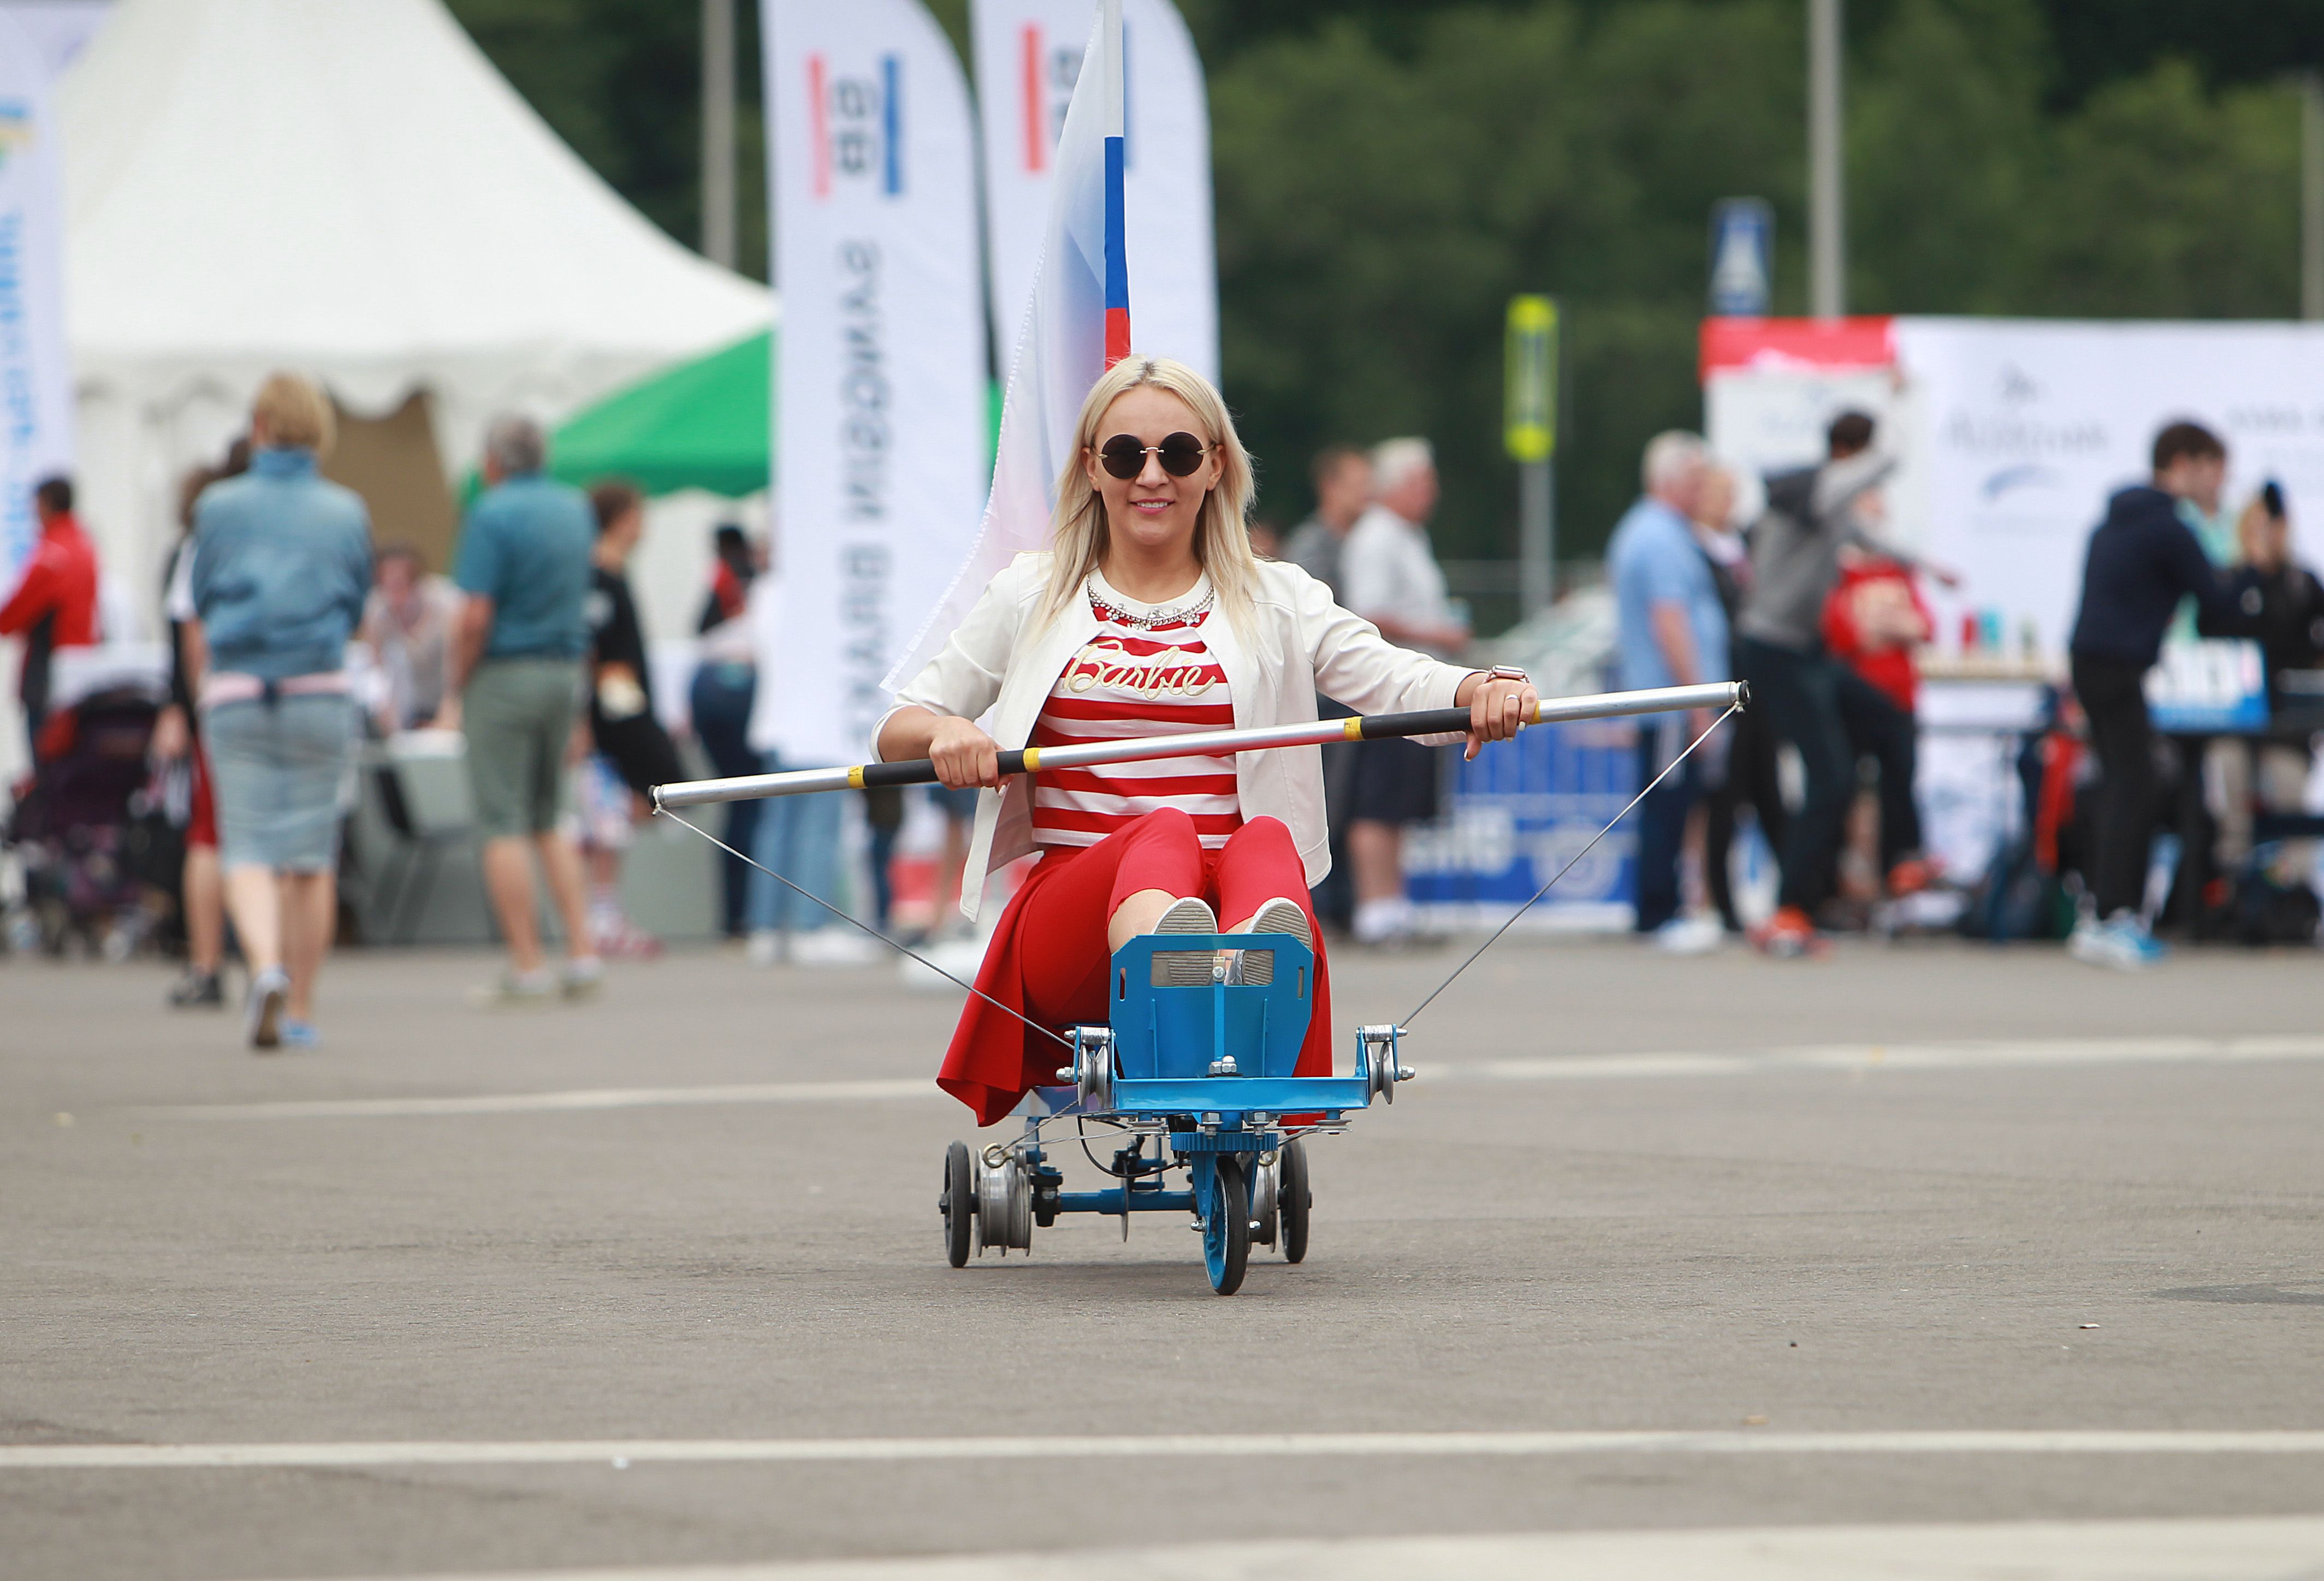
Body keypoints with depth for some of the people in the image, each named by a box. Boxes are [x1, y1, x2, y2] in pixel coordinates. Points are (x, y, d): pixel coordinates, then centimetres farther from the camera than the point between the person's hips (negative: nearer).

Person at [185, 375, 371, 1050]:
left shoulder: (220, 507, 1)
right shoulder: (346, 512, 4)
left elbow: (198, 619, 7)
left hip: (237, 691, -1)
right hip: (320, 691, 1)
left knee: (247, 846, -1)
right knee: (311, 854, 7)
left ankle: (265, 966, -27)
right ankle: (300, 1010, 10)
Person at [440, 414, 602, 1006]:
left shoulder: (494, 514, -12)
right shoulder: (577, 509, 9)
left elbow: (476, 617, -16)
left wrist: (453, 696, -10)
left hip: (504, 672, -7)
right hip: (565, 673, 7)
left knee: (503, 824, -2)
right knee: (548, 821, 16)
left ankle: (526, 967, -5)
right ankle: (582, 952, 6)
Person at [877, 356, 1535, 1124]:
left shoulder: (1275, 601, 20)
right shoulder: (1031, 598, 20)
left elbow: (1402, 683, 4)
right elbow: (895, 733, 19)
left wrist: (1479, 690, -20)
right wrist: (944, 732, -7)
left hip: (1232, 892, 1)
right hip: (1068, 909, -1)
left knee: (1265, 838, -34)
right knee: (1165, 834, -35)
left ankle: (1256, 964, -72)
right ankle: (1165, 963, -73)